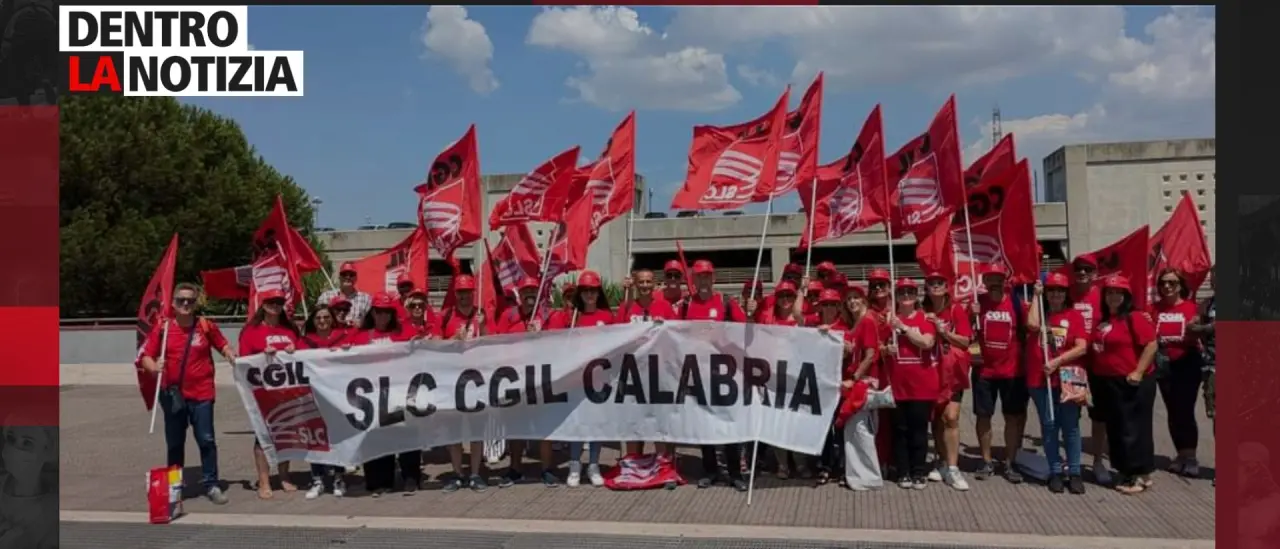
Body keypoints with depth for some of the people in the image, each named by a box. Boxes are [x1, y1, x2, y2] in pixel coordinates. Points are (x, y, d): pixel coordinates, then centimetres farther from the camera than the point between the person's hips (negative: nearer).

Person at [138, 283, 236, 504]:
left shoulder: (206, 326, -1)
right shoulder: (162, 327, -1)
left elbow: (222, 344, 10)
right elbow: (146, 356, 0)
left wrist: (230, 355, -10)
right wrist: (154, 368, -20)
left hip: (201, 394, -1)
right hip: (172, 394, 1)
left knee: (206, 440, -2)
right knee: (174, 443, 11)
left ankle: (211, 485, 7)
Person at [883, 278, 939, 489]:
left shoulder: (926, 318, 2)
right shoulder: (888, 319, 6)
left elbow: (927, 342, -15)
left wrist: (903, 327, -17)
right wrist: (885, 349, -8)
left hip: (923, 384, -1)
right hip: (897, 383, 1)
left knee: (919, 429, 3)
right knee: (900, 429, 4)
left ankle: (920, 472, 11)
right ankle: (903, 473, 12)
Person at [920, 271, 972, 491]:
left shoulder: (957, 310, -4)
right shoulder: (923, 313, 2)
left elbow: (965, 341, -9)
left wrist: (943, 331, -19)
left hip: (953, 370, -3)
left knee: (951, 417, -12)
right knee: (936, 418, 8)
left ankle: (952, 468, -10)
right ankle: (943, 462, 21)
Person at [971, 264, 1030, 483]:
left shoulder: (1016, 302, -1)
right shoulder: (977, 303, -1)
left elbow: (1030, 327, -5)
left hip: (1013, 371, 0)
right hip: (984, 371, 0)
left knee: (1014, 417, 5)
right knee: (983, 416, 5)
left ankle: (1010, 463, 17)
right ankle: (987, 462, 18)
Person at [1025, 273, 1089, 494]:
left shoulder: (1074, 315, 2)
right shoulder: (1039, 312, 9)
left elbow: (1082, 348, -6)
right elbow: (1032, 325, -16)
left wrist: (1057, 361, -15)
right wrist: (1036, 296, -7)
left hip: (1067, 379, -1)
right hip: (1040, 379, 2)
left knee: (1070, 426, 4)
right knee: (1049, 426, 6)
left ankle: (1074, 473, 11)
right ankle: (1055, 472, 13)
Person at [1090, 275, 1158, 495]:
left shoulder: (1135, 317, -11)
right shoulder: (1101, 320, 12)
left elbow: (1151, 344, -17)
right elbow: (1096, 349, 20)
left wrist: (1138, 372, -20)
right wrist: (1095, 375, 11)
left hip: (1132, 383, -8)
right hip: (1107, 383, 8)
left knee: (1134, 428, -3)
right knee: (1115, 429, 12)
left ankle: (1141, 475, 5)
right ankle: (1126, 472, 22)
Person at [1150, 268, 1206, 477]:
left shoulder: (1191, 307, -6)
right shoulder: (1154, 308, 3)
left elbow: (1194, 340, -6)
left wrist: (1193, 331, -27)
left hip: (1187, 364, -4)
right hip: (1164, 366, 4)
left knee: (1185, 411, -6)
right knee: (1173, 412, 11)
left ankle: (1191, 457, 1)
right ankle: (1182, 454, 21)